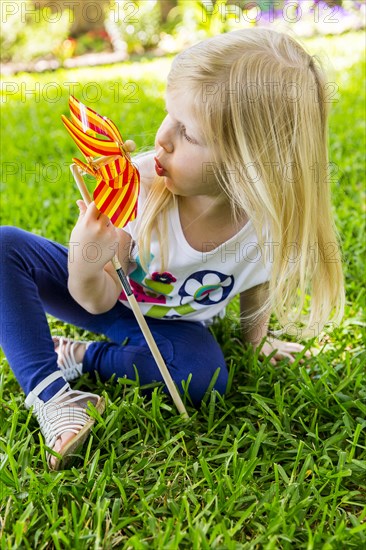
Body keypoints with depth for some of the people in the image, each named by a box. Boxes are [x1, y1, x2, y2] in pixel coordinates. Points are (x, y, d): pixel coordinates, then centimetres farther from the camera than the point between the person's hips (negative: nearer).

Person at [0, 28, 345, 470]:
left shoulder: (274, 231, -27)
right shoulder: (138, 182, -29)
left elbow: (257, 288, -1)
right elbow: (98, 302, -24)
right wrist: (86, 270, -44)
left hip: (169, 324, 0)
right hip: (102, 294, 1)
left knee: (205, 378, -31)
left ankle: (80, 356, -11)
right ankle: (49, 391, -21)